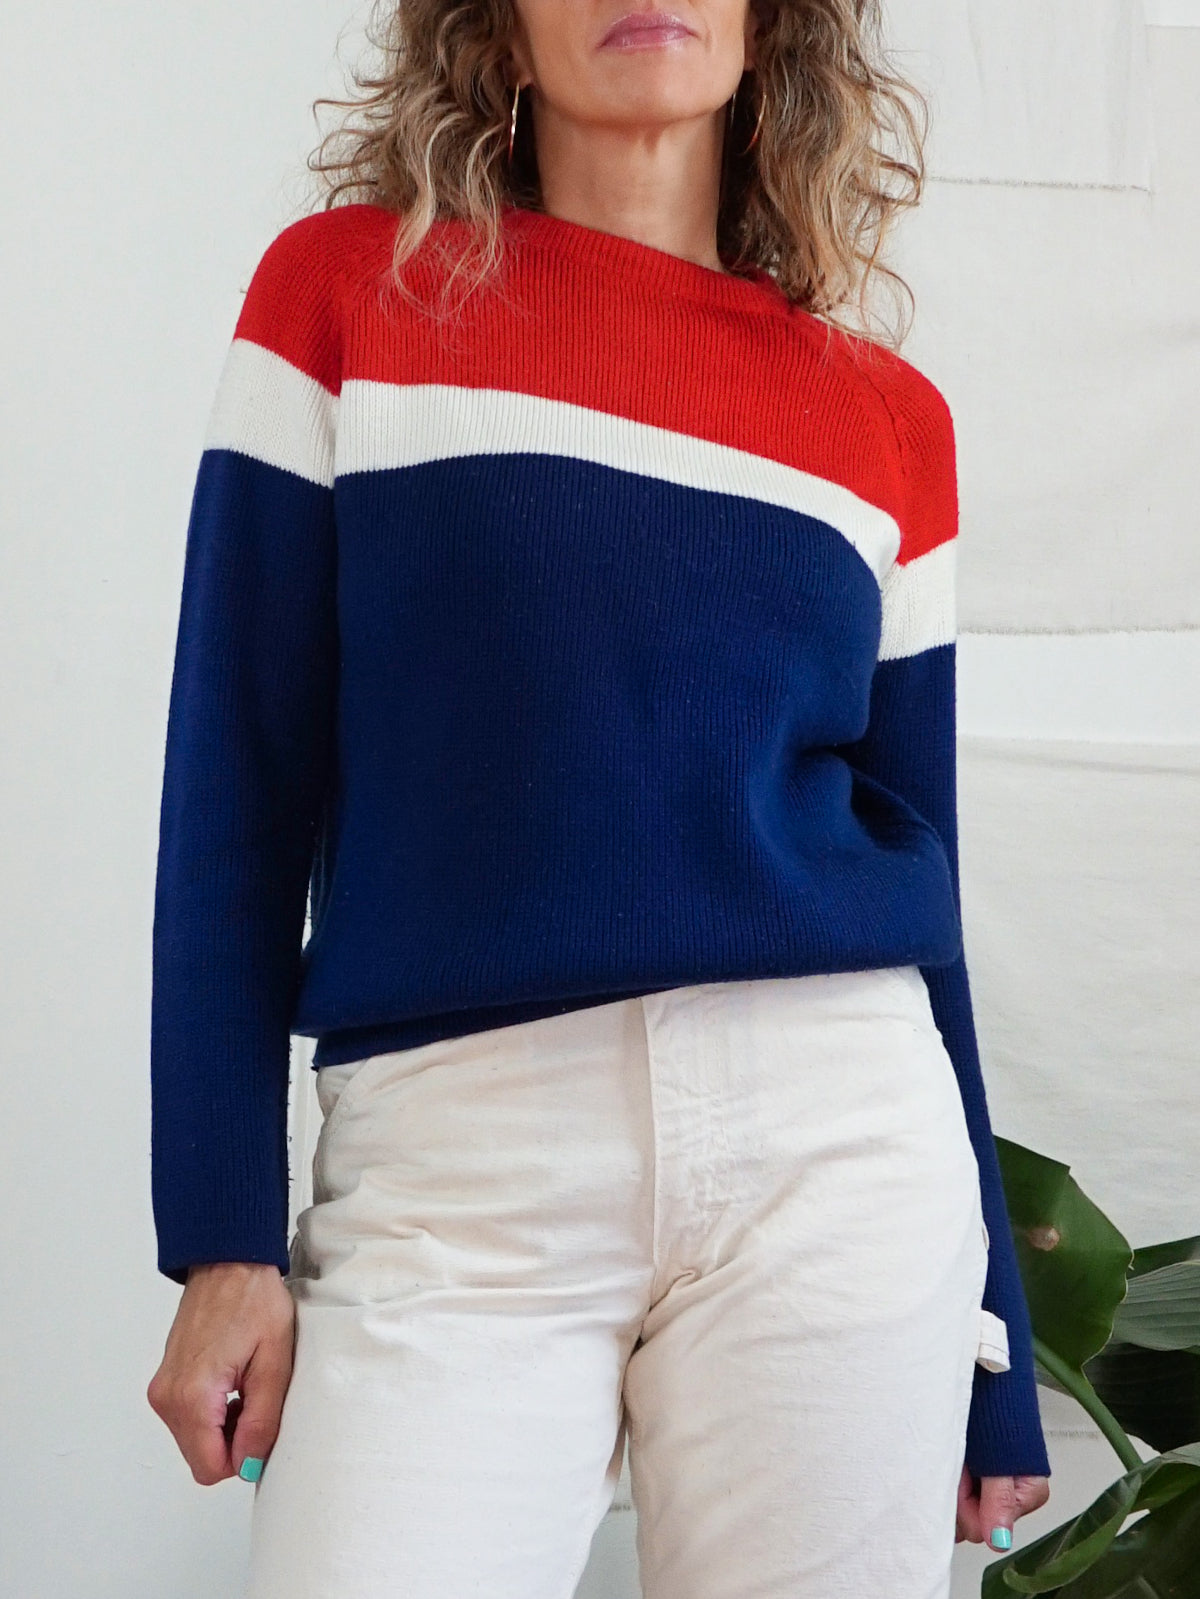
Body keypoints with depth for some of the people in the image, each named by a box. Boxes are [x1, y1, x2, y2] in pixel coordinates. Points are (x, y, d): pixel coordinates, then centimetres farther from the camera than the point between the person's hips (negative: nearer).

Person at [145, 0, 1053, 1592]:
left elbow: (916, 865, 13)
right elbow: (239, 791, 2)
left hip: (834, 1155, 2)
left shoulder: (892, 423, 10)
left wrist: (994, 1358, 14)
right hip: (455, 1177, -1)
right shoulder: (342, 293, 5)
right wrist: (225, 1238, -4)